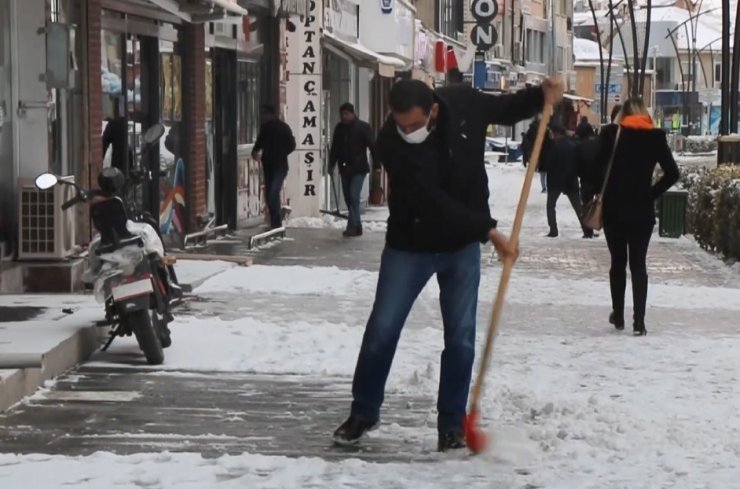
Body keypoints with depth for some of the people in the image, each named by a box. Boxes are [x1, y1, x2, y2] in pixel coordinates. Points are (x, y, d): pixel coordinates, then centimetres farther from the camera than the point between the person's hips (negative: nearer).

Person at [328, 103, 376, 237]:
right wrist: (331, 165, 9)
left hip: (358, 168, -6)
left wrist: (376, 165, -16)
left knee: (354, 196, -15)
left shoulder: (363, 127, -6)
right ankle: (357, 227, 16)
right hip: (345, 169, 6)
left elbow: (372, 146, -10)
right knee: (348, 198, 7)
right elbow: (334, 148, 16)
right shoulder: (339, 128, 10)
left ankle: (352, 226, -16)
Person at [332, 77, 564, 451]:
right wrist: (489, 231, -31)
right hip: (409, 245, -2)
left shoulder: (463, 103, -16)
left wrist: (542, 97, -12)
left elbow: (503, 110, 6)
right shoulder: (390, 143, -27)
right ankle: (363, 413, 22)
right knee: (381, 331, 3)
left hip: (462, 245, 2)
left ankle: (452, 424, 14)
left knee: (461, 338, 1)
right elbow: (432, 201, -30)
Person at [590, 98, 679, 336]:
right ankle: (639, 321, -4)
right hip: (642, 210, 0)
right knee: (638, 264, 4)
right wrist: (651, 194, 4)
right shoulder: (656, 137, 0)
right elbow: (672, 173, -5)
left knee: (618, 262, 14)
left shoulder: (611, 134, -3)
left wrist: (601, 193, 2)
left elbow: (597, 167, -12)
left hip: (614, 208, 0)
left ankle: (618, 316, 21)